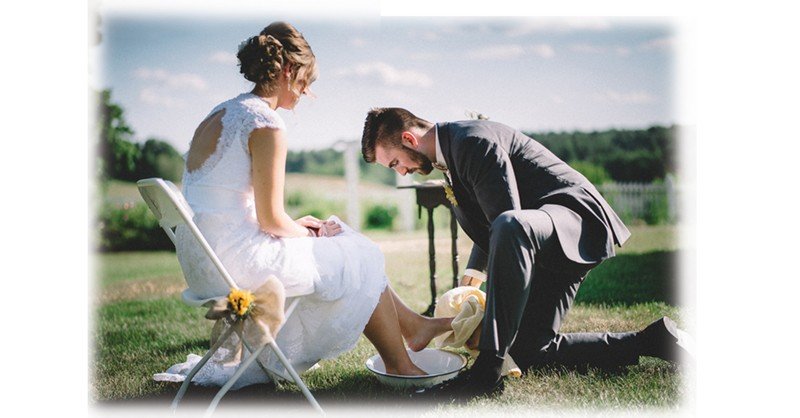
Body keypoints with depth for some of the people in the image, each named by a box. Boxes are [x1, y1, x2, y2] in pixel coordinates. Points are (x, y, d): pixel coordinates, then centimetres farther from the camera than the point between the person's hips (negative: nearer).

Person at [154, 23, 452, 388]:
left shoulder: (220, 114, 12)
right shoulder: (266, 124, -17)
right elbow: (271, 219, -17)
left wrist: (297, 227, 14)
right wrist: (309, 233, 3)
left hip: (200, 262, 9)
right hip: (236, 262, -9)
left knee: (346, 245, 21)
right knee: (362, 260, 9)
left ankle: (413, 324, 32)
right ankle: (398, 366, 22)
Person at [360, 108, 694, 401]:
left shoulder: (472, 141, -19)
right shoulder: (451, 154, 14)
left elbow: (509, 223, -25)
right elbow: (490, 224, 28)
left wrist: (488, 319, -22)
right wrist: (474, 271, 13)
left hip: (578, 217, -11)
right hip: (546, 249, 11)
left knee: (510, 228, -43)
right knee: (528, 351, 5)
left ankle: (487, 369, -41)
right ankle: (651, 341, 11)